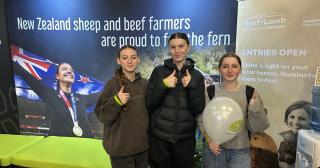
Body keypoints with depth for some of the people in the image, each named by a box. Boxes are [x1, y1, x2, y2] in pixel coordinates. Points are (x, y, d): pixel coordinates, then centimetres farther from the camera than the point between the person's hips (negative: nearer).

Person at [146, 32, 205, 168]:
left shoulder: (197, 76, 0)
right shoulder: (159, 72, -3)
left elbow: (198, 109, -6)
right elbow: (149, 104, -6)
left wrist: (192, 86, -19)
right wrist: (163, 85, -20)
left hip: (185, 139, 1)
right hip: (159, 138, 0)